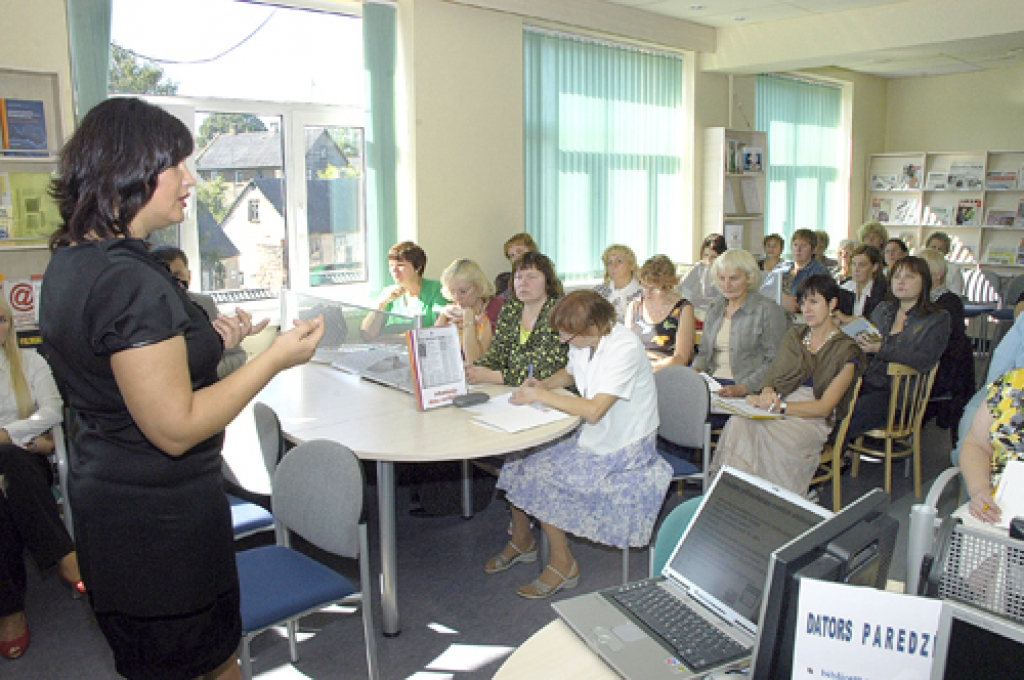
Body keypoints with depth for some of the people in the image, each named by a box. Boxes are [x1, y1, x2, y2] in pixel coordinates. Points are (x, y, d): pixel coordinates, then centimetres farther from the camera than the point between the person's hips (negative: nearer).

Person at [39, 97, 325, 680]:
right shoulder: (132, 282, -26)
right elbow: (175, 428, -25)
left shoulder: (72, 262, 6)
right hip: (160, 515, -10)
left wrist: (204, 340, 9)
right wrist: (276, 357, -21)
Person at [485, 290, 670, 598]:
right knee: (516, 458, 0)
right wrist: (543, 384, 1)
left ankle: (563, 564, 3)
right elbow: (570, 373, 21)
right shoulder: (583, 341, -2)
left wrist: (541, 396, -25)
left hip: (621, 450, -8)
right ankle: (521, 541, 23)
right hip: (590, 435, 8)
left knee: (537, 475, -16)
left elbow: (594, 410, -32)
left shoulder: (625, 348, -26)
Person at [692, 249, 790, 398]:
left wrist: (743, 388, -20)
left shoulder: (769, 310, -2)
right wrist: (694, 370, 2)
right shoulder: (715, 308, 19)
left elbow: (775, 362, -8)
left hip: (750, 390, -6)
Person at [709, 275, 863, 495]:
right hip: (781, 407, 4)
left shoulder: (846, 350, 2)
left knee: (767, 435, -36)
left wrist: (778, 406, -20)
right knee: (738, 423, -31)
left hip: (812, 420, -4)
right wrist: (768, 392, -8)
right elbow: (771, 376, 17)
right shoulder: (795, 335, 21)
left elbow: (824, 407, -8)